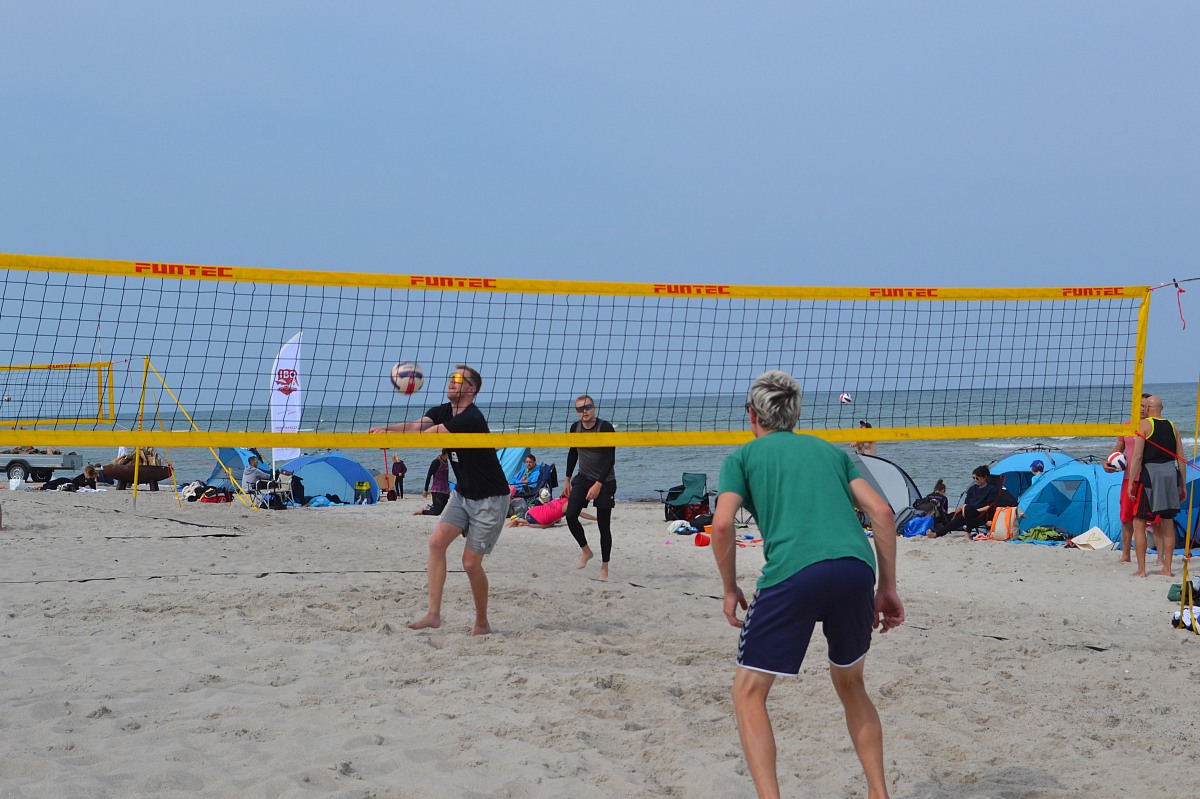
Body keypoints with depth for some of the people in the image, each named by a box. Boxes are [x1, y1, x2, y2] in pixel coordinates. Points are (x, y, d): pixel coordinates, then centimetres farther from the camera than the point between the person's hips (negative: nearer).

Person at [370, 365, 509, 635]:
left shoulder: (471, 418, -24)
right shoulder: (442, 412, 3)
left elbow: (427, 436, -27)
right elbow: (417, 426, -15)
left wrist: (388, 434, -25)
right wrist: (385, 429, -34)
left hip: (490, 499, -8)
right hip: (462, 493, 8)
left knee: (471, 562, -5)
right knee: (436, 542, -10)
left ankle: (482, 624, 13)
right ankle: (433, 614, -11)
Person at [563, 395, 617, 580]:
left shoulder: (605, 428, -17)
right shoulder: (575, 427, 0)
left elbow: (611, 459, -20)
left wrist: (598, 484, -26)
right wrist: (568, 481, 17)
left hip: (604, 482, -4)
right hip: (583, 479, 4)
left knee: (604, 525, -2)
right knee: (571, 516, -14)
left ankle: (604, 568, 9)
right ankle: (585, 550, 10)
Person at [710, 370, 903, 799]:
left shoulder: (743, 456, 18)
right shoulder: (830, 450, 28)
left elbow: (722, 524, 1)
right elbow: (882, 512, 16)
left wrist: (730, 590, 12)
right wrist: (887, 587, 19)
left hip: (792, 573, -4)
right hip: (857, 568, 4)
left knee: (748, 692, 9)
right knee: (850, 684, 26)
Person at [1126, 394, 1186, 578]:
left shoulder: (1144, 425, -3)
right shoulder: (1171, 426, 13)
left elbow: (1137, 456, -11)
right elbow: (1181, 459, 12)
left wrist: (1131, 482, -9)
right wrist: (1182, 485, 17)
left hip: (1150, 473, -5)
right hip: (1170, 473, 5)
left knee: (1139, 523, 2)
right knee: (1167, 524, 13)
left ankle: (1141, 569, -2)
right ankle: (1167, 568, 13)